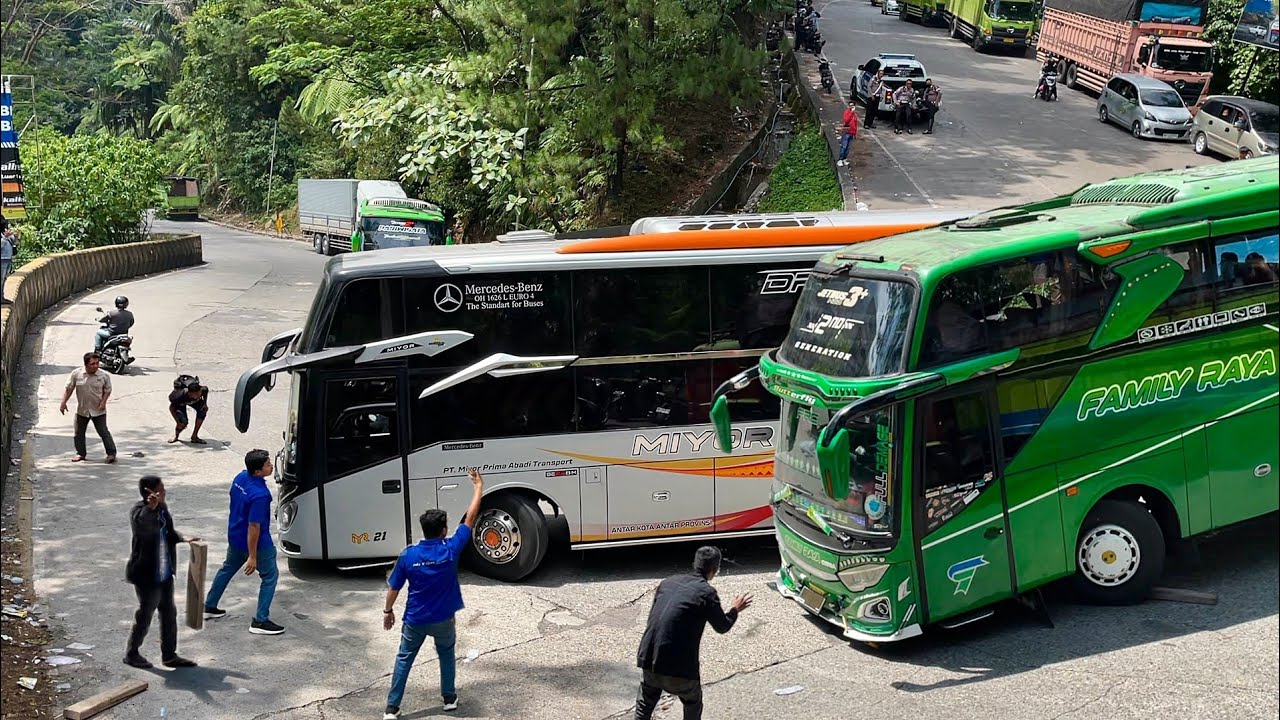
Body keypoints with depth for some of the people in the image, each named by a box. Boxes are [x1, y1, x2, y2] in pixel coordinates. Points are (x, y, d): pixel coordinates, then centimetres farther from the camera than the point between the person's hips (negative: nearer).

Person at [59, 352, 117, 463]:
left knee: (103, 432, -4)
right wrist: (63, 403, -6)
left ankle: (111, 453, 2)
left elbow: (107, 390, 3)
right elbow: (69, 389, -1)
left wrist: (103, 402, -12)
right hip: (81, 410, 2)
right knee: (79, 433, 12)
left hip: (98, 411, -2)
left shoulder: (104, 376, -10)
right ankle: (80, 453, 27)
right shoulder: (76, 374, -9)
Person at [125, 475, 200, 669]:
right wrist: (151, 507, -61)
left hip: (165, 573, 8)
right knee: (145, 616, 7)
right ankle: (131, 654, 27)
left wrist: (183, 538, 4)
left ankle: (169, 655, 29)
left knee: (169, 614, 16)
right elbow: (142, 524, -44)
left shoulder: (162, 508, 3)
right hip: (147, 575, -8)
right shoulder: (138, 511, -20)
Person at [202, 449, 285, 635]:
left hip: (235, 536, 8)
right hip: (255, 542, -8)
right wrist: (252, 557, -23)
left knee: (228, 569, 28)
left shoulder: (241, 477, -7)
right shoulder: (260, 495, -32)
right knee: (270, 575, 7)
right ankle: (260, 621, 8)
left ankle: (209, 606, 42)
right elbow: (254, 527, -29)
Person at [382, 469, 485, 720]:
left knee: (404, 660, 13)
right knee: (447, 655, 26)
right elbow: (470, 518, -11)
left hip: (414, 619, 0)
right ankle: (449, 698, 33)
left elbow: (394, 588, -5)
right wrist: (478, 486, -2)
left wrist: (388, 610, 13)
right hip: (443, 619, 0)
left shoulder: (408, 555, -15)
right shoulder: (451, 550, -18)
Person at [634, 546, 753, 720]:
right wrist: (735, 610, 24)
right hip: (679, 665, -5)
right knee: (693, 704, 23)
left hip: (649, 658, 5)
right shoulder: (706, 592, -7)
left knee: (644, 706, 22)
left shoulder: (668, 582, 10)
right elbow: (722, 627, 6)